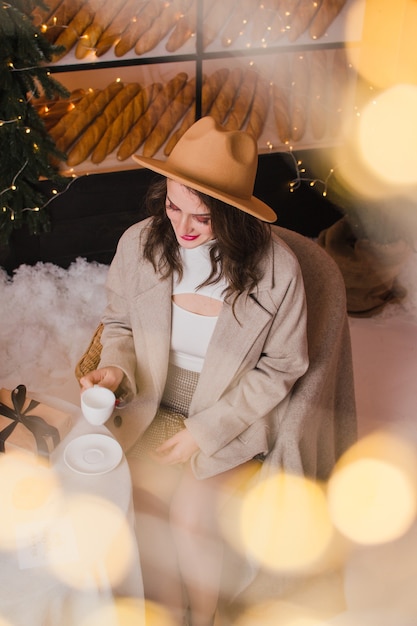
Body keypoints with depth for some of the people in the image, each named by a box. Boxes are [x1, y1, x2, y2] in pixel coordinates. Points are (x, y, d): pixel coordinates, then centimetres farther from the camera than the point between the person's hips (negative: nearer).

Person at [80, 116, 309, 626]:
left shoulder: (275, 269, -20)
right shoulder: (138, 244, -12)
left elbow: (279, 368, -9)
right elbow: (120, 323, 5)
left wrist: (206, 430, -14)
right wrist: (116, 368, -18)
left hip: (234, 414, -2)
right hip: (156, 405, 3)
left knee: (189, 514, -16)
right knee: (146, 500, -16)